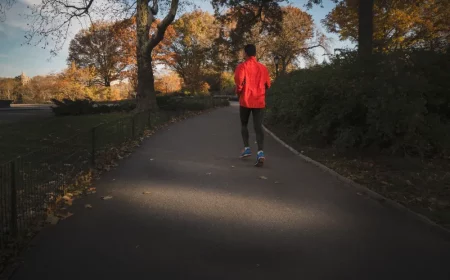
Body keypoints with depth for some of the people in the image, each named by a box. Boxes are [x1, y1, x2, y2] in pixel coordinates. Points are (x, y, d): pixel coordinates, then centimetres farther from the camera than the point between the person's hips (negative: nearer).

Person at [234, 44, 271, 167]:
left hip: (245, 101, -2)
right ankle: (260, 153, -19)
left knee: (244, 125, 19)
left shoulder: (242, 66, -4)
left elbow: (239, 80, -20)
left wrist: (238, 92, -2)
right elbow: (268, 84, 14)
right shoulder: (263, 67, 9)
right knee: (258, 127, -4)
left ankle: (247, 148, 13)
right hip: (259, 102, 2)